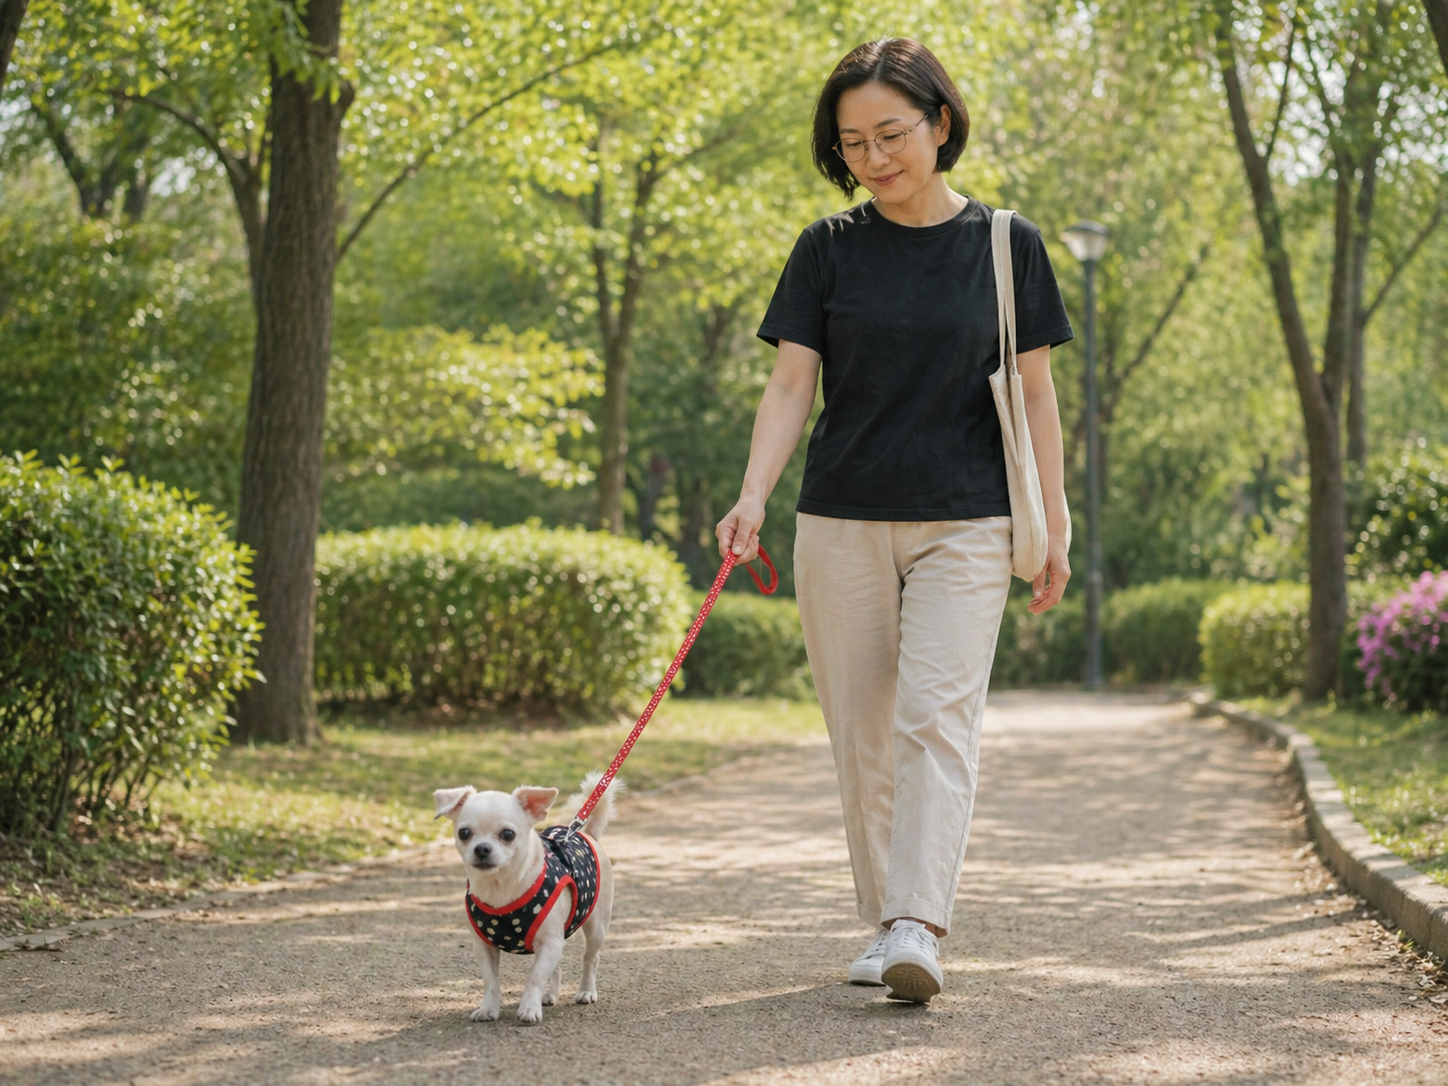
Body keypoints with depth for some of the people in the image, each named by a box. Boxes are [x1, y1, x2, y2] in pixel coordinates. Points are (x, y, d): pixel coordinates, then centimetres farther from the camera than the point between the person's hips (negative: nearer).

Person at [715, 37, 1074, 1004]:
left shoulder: (1006, 244, 2)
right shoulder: (829, 249, 4)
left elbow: (1034, 392, 5)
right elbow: (791, 384, 0)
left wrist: (1055, 527, 2)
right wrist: (753, 497, -16)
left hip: (965, 524, -2)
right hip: (842, 524, 2)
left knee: (938, 716, -15)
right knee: (863, 734, 6)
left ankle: (919, 929, -23)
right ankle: (883, 921, 17)